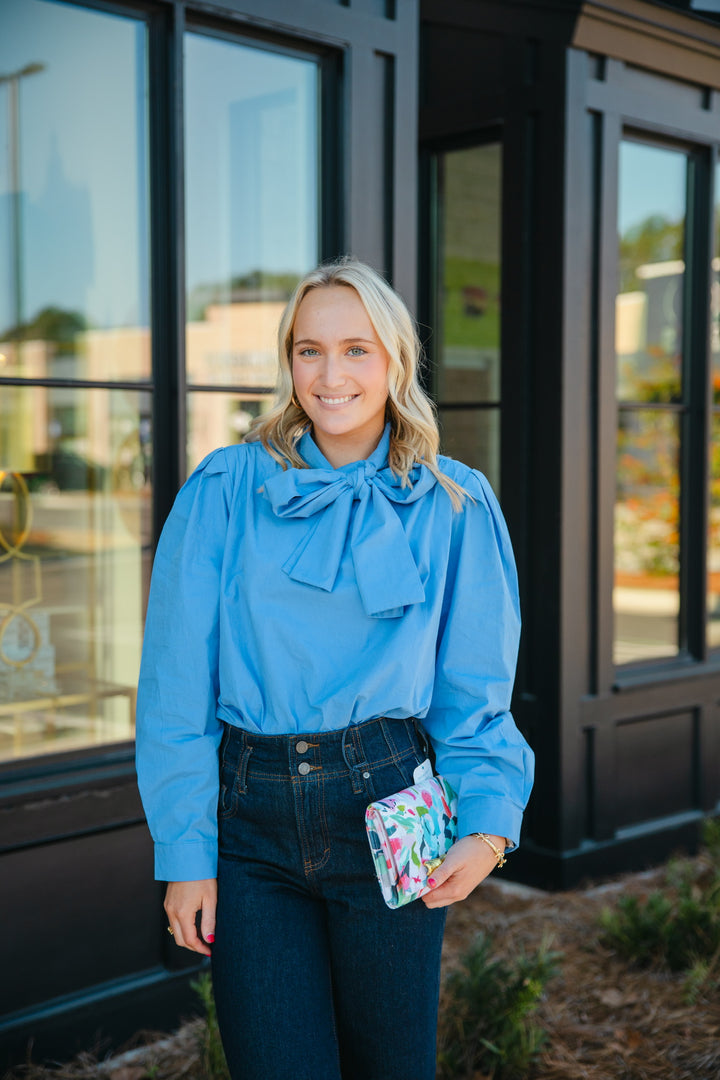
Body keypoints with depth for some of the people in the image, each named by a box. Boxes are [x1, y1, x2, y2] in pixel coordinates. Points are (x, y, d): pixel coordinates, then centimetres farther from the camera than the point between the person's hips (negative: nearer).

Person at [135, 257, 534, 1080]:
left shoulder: (453, 506, 2)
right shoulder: (224, 490, -1)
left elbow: (473, 691, 4)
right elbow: (176, 685, -1)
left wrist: (490, 818, -12)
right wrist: (184, 851, -5)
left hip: (387, 808, 1)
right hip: (252, 822, 0)